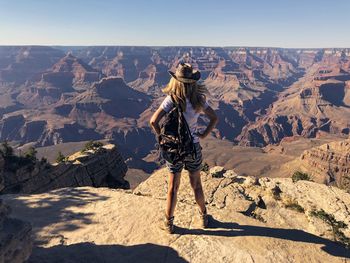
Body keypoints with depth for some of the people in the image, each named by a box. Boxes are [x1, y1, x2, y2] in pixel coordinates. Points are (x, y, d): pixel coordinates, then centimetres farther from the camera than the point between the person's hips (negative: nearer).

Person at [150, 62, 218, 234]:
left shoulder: (171, 100, -17)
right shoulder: (198, 99, -8)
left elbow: (153, 121, -24)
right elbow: (214, 118, -3)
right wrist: (204, 135, 1)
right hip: (193, 147, 2)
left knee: (173, 187, 14)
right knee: (196, 185, 21)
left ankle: (169, 223, 27)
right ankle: (203, 217, 39)